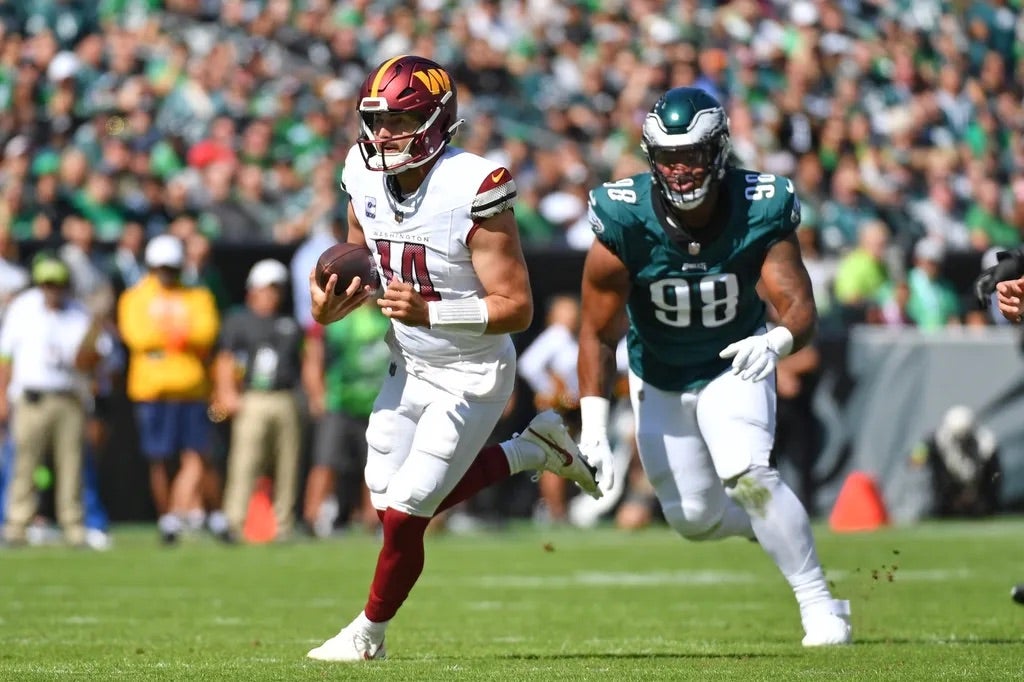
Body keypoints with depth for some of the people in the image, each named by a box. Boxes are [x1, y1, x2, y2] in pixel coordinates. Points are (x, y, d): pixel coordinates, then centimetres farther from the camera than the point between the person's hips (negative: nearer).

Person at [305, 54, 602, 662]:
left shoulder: (472, 191, -26)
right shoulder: (366, 179, -6)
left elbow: (518, 307, -25)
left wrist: (430, 312, -38)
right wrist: (333, 305, -11)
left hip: (472, 377, -7)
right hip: (411, 367, 7)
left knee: (404, 514, -6)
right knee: (390, 496, 14)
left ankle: (369, 631, 20)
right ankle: (532, 452, 30)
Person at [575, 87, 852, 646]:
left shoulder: (759, 212, -25)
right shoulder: (624, 222, -26)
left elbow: (800, 309, -31)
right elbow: (598, 334, -18)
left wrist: (776, 341, -54)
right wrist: (593, 422, -25)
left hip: (734, 369, -2)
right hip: (659, 383, 2)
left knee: (746, 475, -25)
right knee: (694, 519, 3)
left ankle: (819, 604, -13)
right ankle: (774, 522, 37)